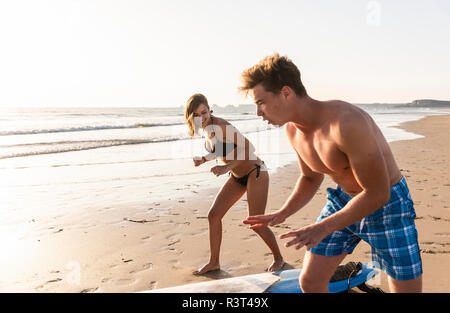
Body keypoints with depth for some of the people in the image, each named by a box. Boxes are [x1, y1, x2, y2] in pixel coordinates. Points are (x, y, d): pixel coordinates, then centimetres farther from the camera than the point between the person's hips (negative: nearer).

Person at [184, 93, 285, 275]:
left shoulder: (219, 126, -24)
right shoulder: (207, 128, 1)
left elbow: (248, 148, -26)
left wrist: (227, 167, -29)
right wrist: (204, 159, 1)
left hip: (255, 173, -8)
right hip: (237, 177, 9)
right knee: (213, 215, 4)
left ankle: (278, 258, 19)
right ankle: (214, 262, 18)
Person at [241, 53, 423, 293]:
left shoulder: (347, 122, -32)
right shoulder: (293, 129, -7)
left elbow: (378, 194, -27)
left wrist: (323, 228, -28)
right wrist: (281, 214, -5)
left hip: (386, 202, -6)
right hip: (342, 199, 6)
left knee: (407, 288, 1)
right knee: (310, 281, 4)